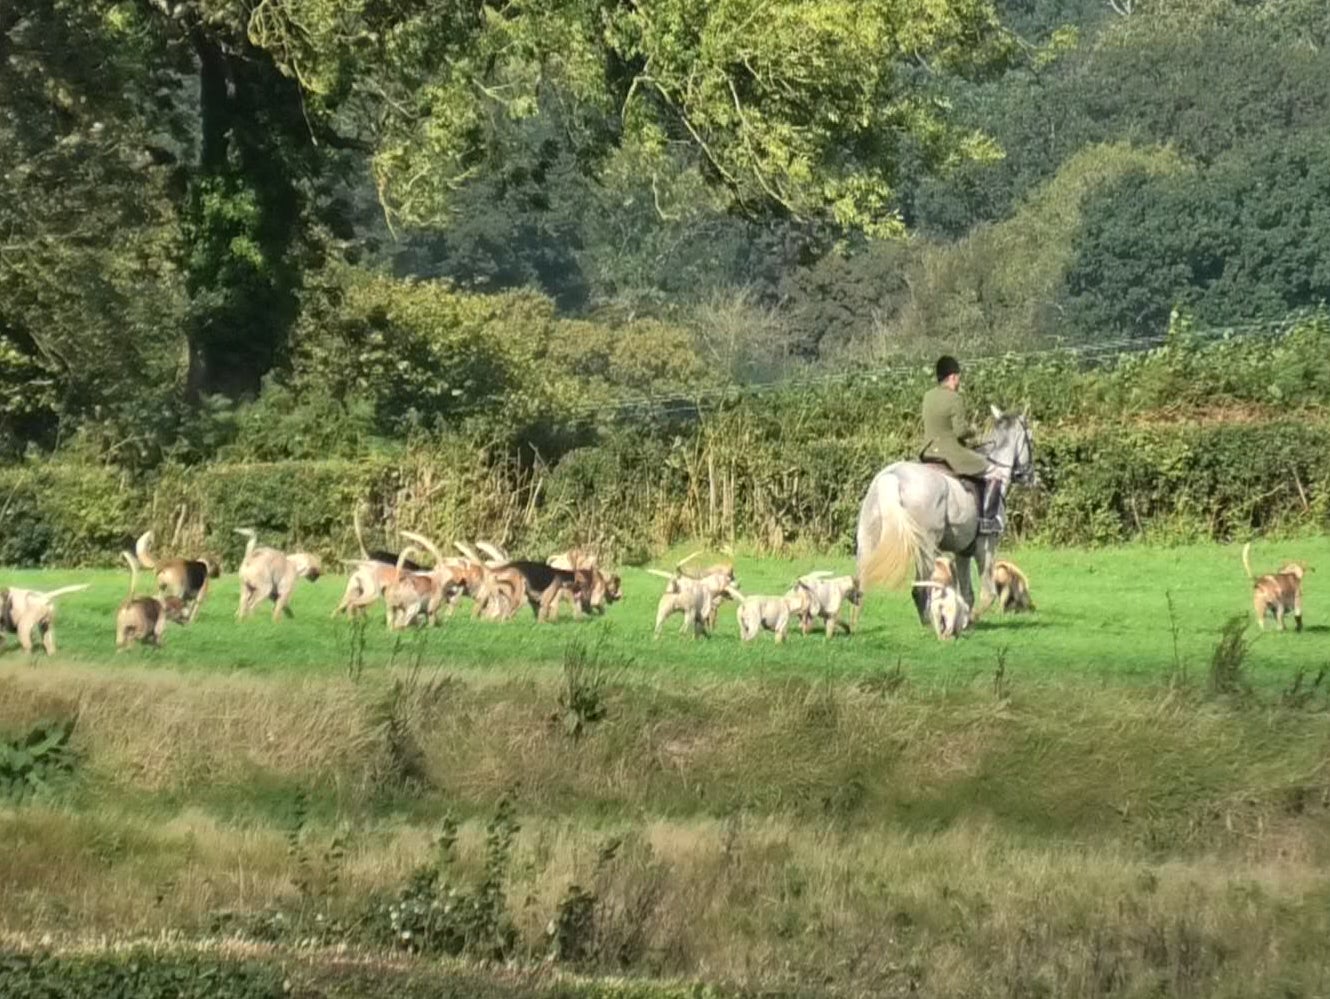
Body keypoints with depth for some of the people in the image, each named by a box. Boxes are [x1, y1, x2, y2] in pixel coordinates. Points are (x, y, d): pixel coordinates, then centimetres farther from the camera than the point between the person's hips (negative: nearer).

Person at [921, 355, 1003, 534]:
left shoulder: (928, 396, 8)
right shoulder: (955, 399, -16)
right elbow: (961, 430, -20)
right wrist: (973, 433, 1)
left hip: (929, 452, 8)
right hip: (952, 452, -8)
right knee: (992, 474, 1)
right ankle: (987, 520, -4)